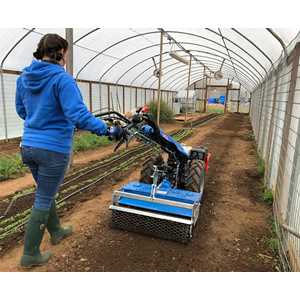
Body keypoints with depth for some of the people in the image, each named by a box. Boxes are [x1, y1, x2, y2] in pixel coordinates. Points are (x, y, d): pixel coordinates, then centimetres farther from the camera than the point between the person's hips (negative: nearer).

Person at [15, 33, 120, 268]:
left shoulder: (24, 77, 7)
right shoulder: (62, 78, -16)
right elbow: (79, 115, -25)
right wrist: (107, 130, -18)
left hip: (28, 146, 8)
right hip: (53, 149, -7)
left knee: (45, 194, 24)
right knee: (43, 201, 6)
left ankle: (56, 231, 45)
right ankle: (30, 255, 20)